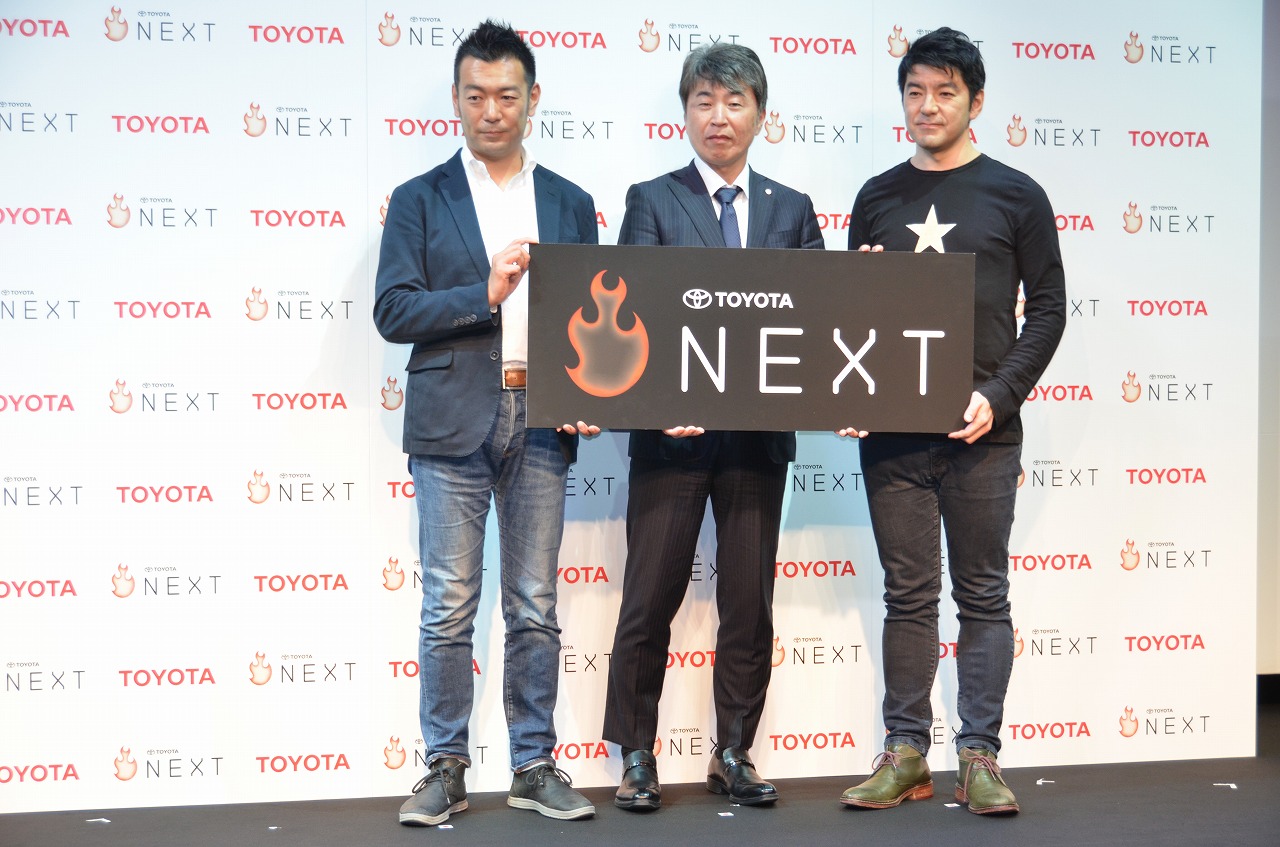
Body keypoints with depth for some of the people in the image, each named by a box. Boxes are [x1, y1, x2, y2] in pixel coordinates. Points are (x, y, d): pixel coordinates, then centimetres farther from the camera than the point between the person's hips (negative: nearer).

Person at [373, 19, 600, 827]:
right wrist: (484, 296, -16)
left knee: (536, 610, 7)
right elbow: (393, 312, -4)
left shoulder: (571, 203, 12)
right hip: (452, 425, -2)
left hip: (542, 425, 2)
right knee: (449, 610, 1)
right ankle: (445, 769, 12)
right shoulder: (419, 201, 5)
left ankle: (535, 767, 16)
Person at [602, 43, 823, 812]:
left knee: (750, 603, 8)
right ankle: (637, 757, 16)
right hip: (671, 432, -2)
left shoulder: (793, 210, 12)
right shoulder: (652, 201, 3)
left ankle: (734, 754, 21)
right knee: (651, 599, 3)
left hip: (760, 432, 3)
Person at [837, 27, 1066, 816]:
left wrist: (999, 397, -10)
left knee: (983, 596, 3)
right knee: (908, 596, 7)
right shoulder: (878, 198, 11)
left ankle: (980, 756, 10)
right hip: (891, 430, 2)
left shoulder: (1015, 196, 4)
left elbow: (1048, 308, 2)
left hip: (982, 432, -2)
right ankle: (906, 755, 13)